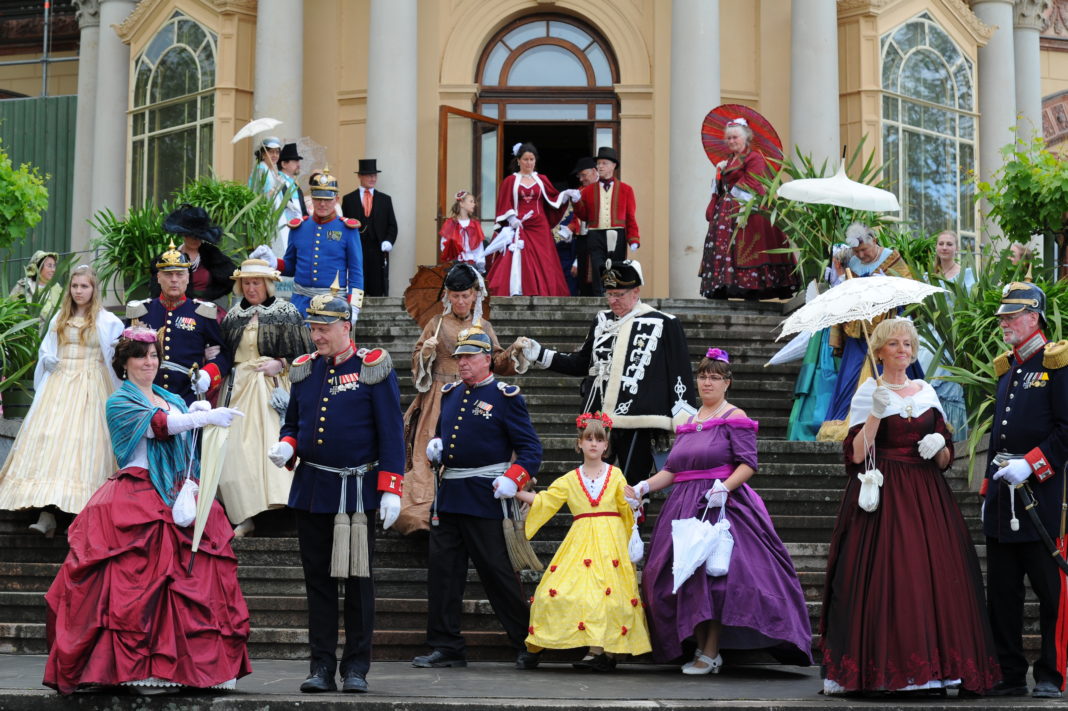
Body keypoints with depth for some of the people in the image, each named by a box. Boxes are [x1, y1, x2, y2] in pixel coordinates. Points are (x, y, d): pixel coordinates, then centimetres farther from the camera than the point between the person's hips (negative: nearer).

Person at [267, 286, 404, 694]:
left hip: (357, 491, -4)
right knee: (318, 580, 7)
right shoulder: (304, 370, 8)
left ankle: (356, 668, 12)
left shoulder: (373, 369, -5)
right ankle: (322, 667, 13)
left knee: (358, 580, 3)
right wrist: (287, 448, -5)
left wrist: (391, 491, -12)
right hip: (311, 489, 4)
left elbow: (391, 434, -6)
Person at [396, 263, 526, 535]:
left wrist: (514, 351, -6)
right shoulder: (437, 324, 7)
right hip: (439, 400, -1)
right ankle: (423, 510, -7)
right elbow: (417, 362, 9)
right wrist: (426, 352, -11)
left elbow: (497, 362, 11)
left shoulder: (483, 327, 11)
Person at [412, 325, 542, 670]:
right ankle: (446, 647, 12)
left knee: (496, 571, -3)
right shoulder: (450, 394, 14)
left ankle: (527, 644, 10)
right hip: (448, 495, 7)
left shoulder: (504, 397, -5)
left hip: (483, 496, -6)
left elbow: (531, 448, -6)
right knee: (441, 569, 5)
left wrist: (512, 480, -21)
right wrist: (434, 446, 4)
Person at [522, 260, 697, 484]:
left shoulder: (664, 324, -2)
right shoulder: (602, 321, 15)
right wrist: (540, 354, 17)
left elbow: (680, 375, -2)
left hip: (637, 424, -6)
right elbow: (582, 363, 25)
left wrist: (683, 425, -5)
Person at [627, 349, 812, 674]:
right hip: (685, 507, 7)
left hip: (721, 505, -7)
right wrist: (643, 487, 4)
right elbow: (672, 470, 18)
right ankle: (699, 647, 8)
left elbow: (748, 463, -10)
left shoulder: (734, 418, 0)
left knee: (715, 573, -14)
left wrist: (724, 488, -25)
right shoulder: (688, 422, 19)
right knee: (687, 576, 1)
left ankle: (711, 653, -9)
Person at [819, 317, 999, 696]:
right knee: (885, 576, -11)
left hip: (927, 497, 4)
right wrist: (876, 412, -17)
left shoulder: (927, 392, 15)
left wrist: (939, 446, -5)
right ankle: (881, 669, -7)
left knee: (936, 574, -5)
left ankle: (933, 668, 0)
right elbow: (856, 455, -8)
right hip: (883, 498, -4)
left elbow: (946, 459, 17)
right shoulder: (868, 392, 3)